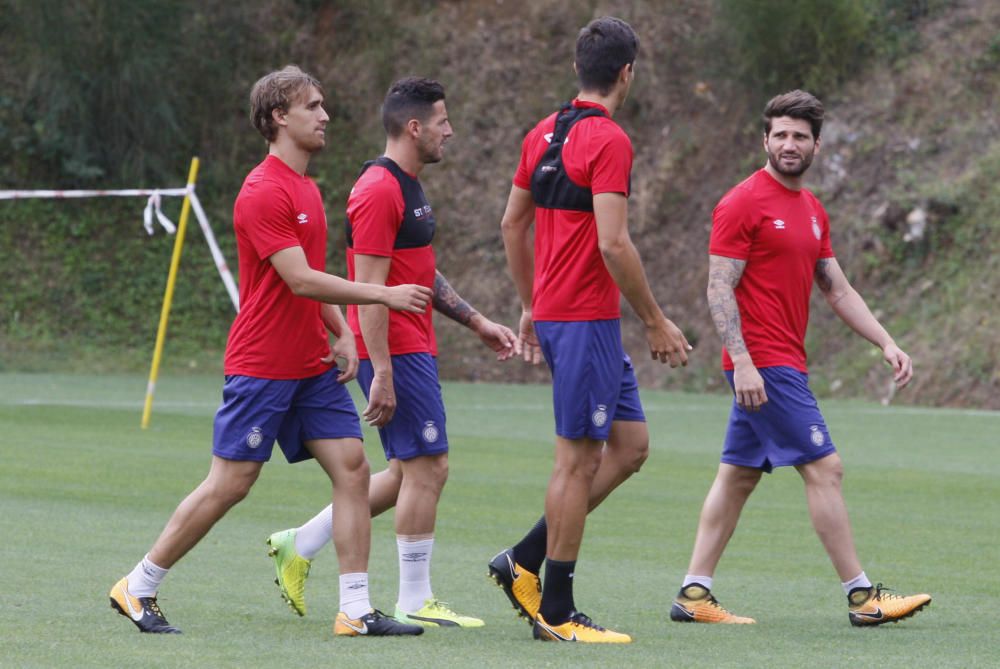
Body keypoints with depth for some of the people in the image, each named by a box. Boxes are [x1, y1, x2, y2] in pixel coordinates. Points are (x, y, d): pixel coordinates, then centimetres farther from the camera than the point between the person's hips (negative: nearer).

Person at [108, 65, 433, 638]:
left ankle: (357, 610, -2)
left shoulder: (308, 189, 14)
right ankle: (138, 588, 9)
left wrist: (342, 332, 8)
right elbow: (299, 280, -22)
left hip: (313, 366, 8)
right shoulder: (263, 193, -16)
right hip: (262, 368, -8)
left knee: (352, 467, -3)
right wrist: (383, 295, -22)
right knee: (229, 484, -4)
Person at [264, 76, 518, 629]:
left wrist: (477, 323, 23)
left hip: (414, 349, 10)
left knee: (409, 470, 13)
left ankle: (301, 545, 19)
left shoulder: (407, 189, 16)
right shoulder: (379, 191, -16)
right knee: (427, 466, -6)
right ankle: (415, 602, 1)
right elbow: (369, 289, -20)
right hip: (396, 352, -10)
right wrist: (381, 373, -22)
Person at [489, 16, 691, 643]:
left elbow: (512, 224, 18)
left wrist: (531, 308, 25)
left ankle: (524, 562, 12)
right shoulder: (609, 140, -14)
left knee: (630, 445, 13)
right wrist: (657, 321, -12)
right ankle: (556, 612, 2)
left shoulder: (546, 133, 12)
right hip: (587, 319, -9)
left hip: (553, 311, 9)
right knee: (579, 460, -3)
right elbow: (612, 243, -20)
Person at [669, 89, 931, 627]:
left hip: (784, 364, 9)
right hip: (763, 364, -9)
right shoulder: (743, 203, -10)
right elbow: (720, 289, -15)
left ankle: (694, 594, 12)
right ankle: (861, 596, -5)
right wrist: (742, 363, -23)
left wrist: (886, 343, 11)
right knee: (824, 468, -8)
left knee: (738, 475, 9)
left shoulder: (812, 210, 16)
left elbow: (837, 290, 20)